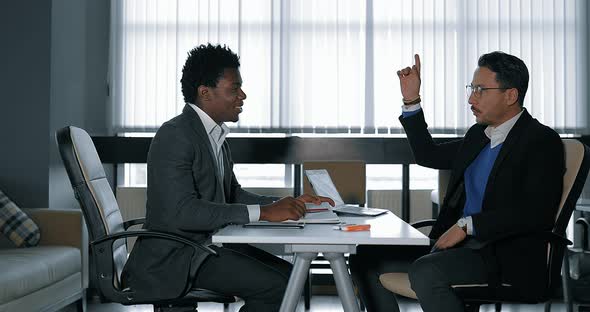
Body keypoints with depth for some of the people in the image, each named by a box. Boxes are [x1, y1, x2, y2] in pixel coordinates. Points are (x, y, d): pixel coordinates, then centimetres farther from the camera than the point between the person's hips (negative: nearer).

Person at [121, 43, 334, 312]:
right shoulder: (175, 135, -17)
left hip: (209, 242, 9)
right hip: (174, 256, -9)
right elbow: (181, 210, -27)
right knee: (276, 286, -18)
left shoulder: (215, 135, 12)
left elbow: (233, 195, 16)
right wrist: (264, 212, -28)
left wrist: (290, 204, 1)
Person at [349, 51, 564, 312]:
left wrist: (466, 225, -21)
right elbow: (428, 155, 28)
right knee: (365, 257, 2)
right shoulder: (478, 134, 16)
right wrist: (411, 100, 19)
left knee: (425, 271, -34)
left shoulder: (542, 141, -9)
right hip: (455, 241, 9)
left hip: (504, 254, -8)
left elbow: (537, 213, -21)